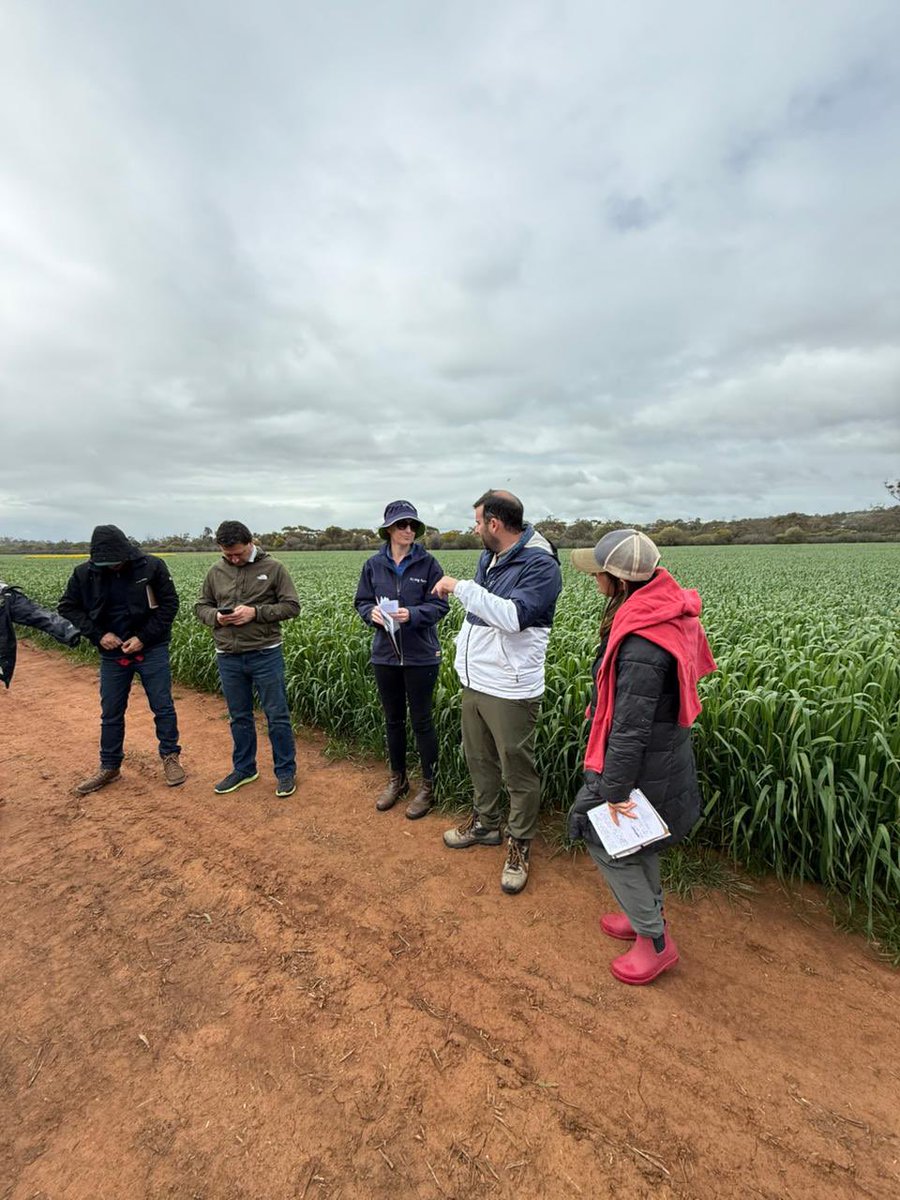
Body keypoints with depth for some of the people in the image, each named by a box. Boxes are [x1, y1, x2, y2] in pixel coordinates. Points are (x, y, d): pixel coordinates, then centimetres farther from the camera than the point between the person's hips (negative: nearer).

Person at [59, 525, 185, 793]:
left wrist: (144, 637, -14)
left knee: (163, 707, 4)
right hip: (112, 654, 3)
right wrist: (98, 635, -9)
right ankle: (109, 766, 28)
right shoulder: (84, 573, -7)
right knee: (111, 713, 12)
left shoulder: (152, 566, -13)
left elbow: (169, 603, -8)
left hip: (151, 650, -2)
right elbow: (68, 607, 5)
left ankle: (170, 757, 22)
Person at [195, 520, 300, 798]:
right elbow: (201, 606, 15)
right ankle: (244, 769, 34)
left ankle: (285, 771, 20)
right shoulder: (215, 572, 6)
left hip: (265, 655, -3)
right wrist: (216, 617, -8)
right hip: (228, 658, 4)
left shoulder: (273, 568, -5)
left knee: (277, 716, 5)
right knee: (239, 717, 17)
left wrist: (255, 612, -18)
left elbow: (291, 606, -6)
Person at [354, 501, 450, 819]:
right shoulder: (373, 564, 2)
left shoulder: (428, 563, -6)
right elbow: (361, 602, 7)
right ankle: (397, 779, 35)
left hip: (421, 655, -3)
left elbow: (440, 606, -8)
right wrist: (372, 613, -15)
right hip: (385, 654, 3)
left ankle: (428, 785, 22)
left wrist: (412, 614, -24)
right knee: (393, 719, 16)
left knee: (421, 720, 5)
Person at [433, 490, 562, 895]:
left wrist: (461, 586, -25)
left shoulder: (540, 564, -18)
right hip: (474, 682, 9)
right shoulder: (489, 558, 10)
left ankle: (519, 845, 27)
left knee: (518, 772, 7)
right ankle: (484, 822, 43)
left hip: (510, 691, -8)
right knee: (479, 760, 22)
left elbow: (513, 617, -31)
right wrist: (462, 651, 16)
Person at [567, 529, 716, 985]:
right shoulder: (665, 611, -2)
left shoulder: (641, 643, -33)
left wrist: (615, 787, -19)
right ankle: (648, 913, 45)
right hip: (659, 752, 9)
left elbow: (631, 725, -29)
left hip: (643, 762, -9)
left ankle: (655, 941, 24)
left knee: (603, 838, 8)